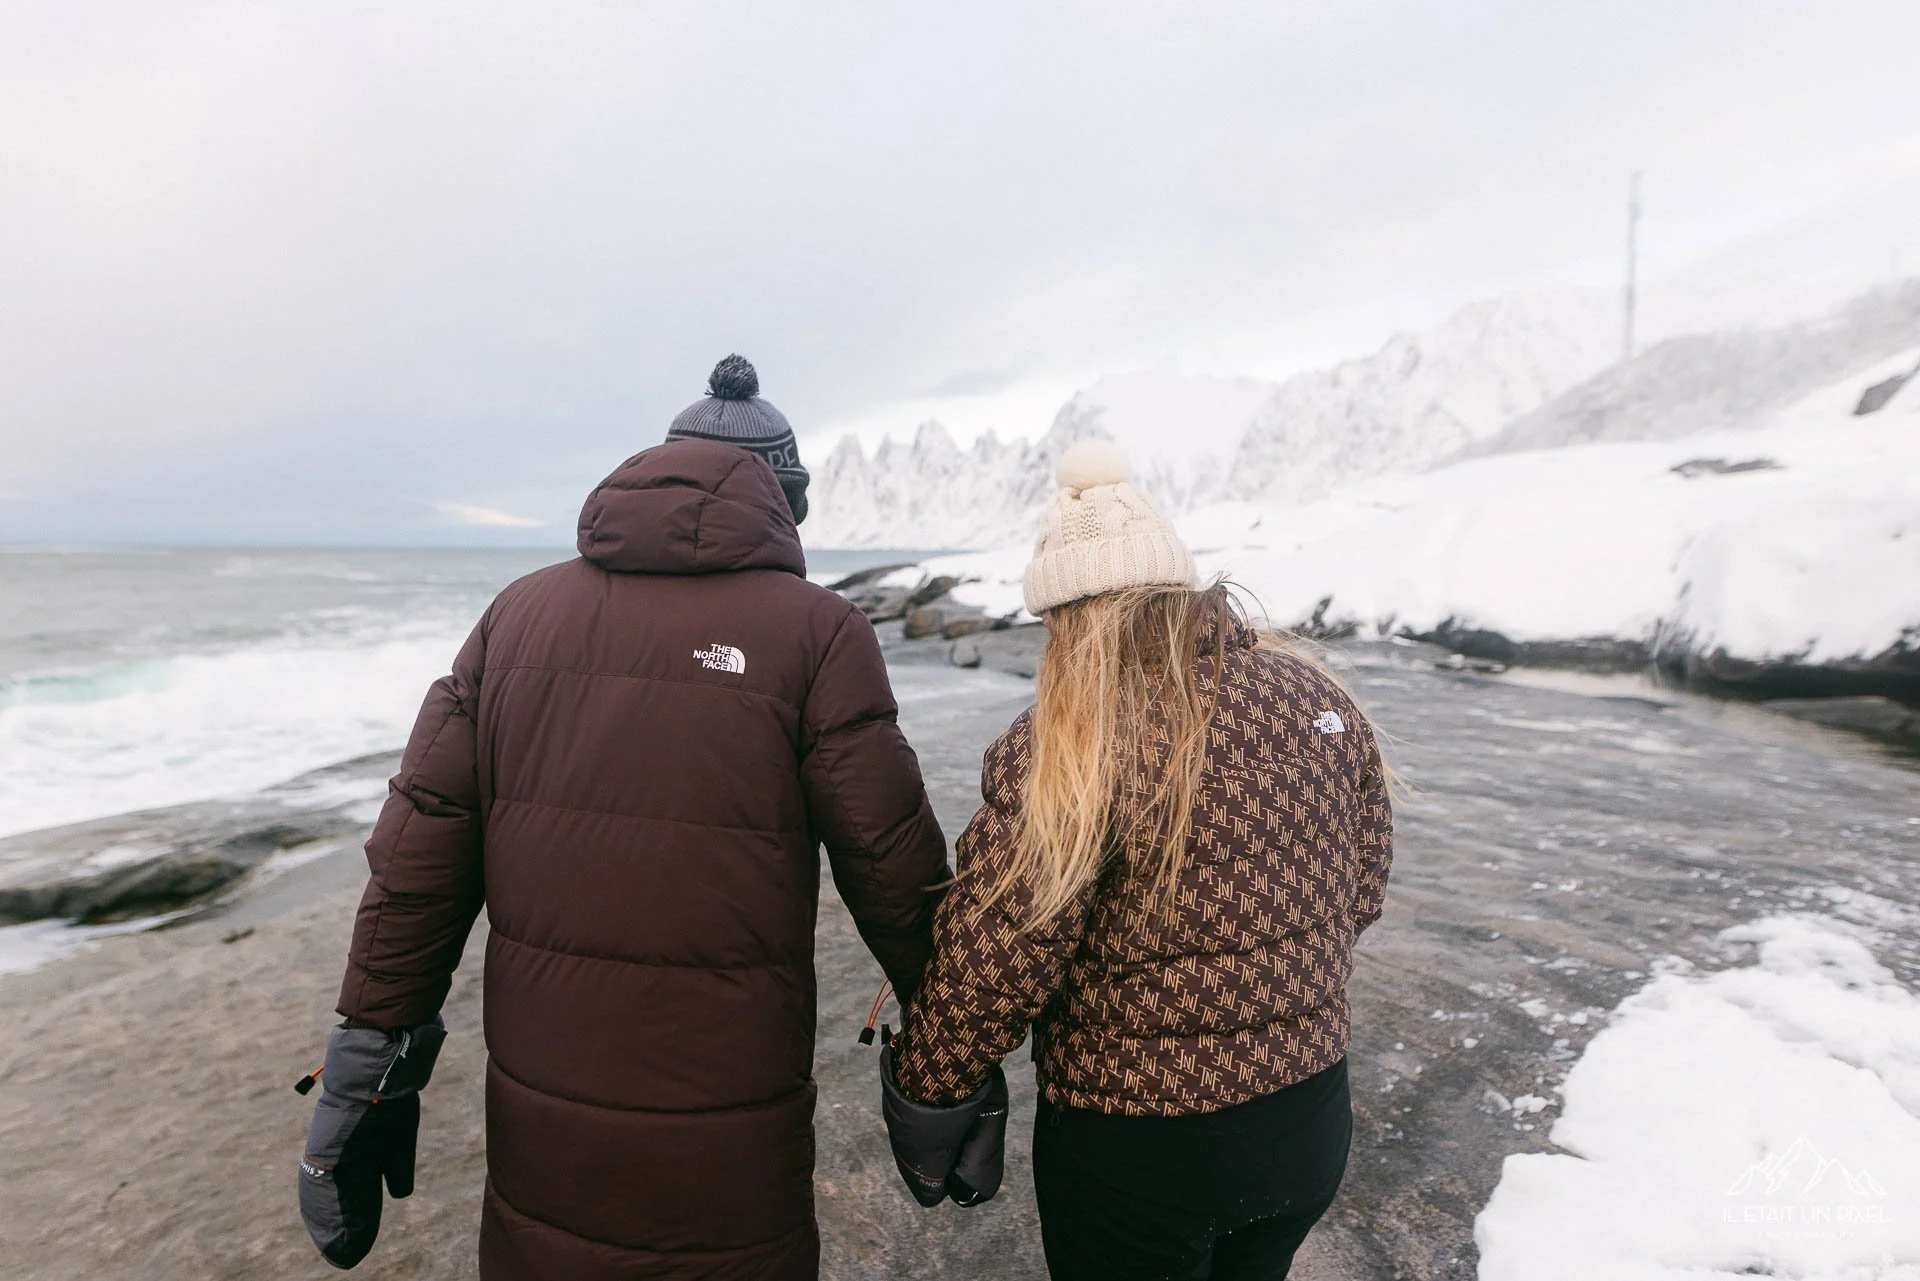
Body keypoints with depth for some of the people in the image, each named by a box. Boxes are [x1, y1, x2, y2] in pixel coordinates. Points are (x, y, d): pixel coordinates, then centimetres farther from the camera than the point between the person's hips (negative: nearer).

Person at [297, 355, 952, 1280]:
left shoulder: (520, 612, 1)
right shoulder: (816, 632, -11)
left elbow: (419, 851, 0)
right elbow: (893, 868, -11)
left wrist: (371, 1054, 8)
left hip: (535, 1123, 4)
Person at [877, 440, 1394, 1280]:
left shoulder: (1061, 751, -24)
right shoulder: (1320, 699, -4)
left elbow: (988, 972, -23)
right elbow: (1362, 892, 7)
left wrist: (925, 1106, -5)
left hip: (1133, 1151, -5)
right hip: (1312, 1123, 6)